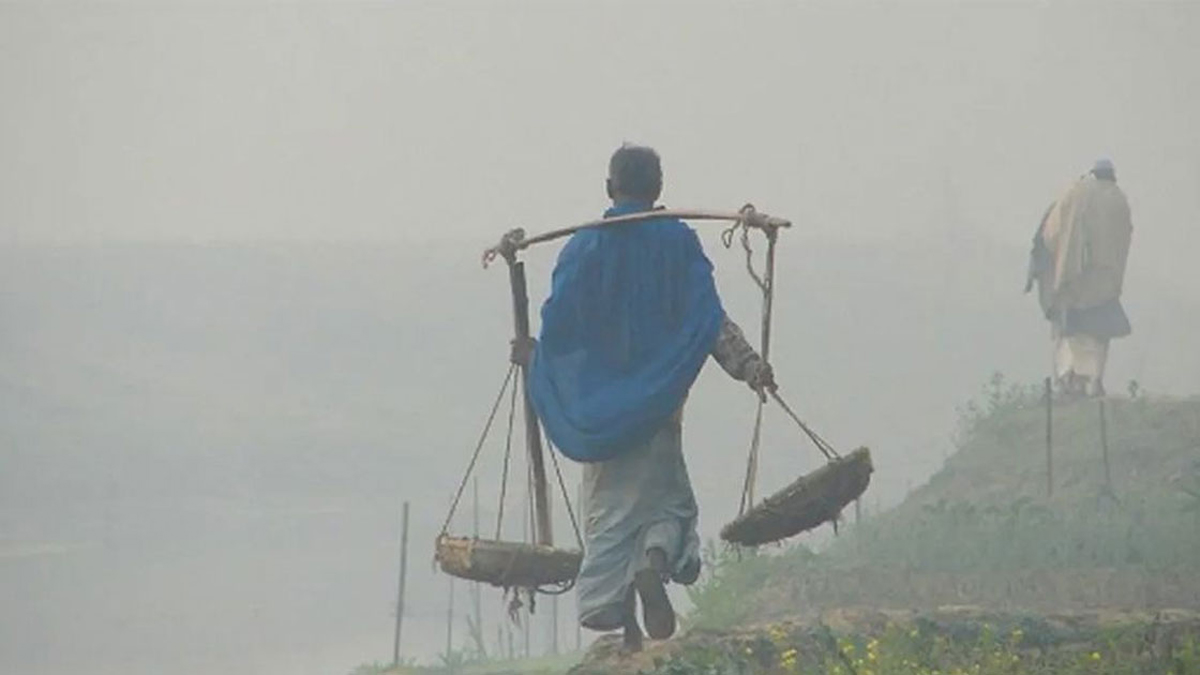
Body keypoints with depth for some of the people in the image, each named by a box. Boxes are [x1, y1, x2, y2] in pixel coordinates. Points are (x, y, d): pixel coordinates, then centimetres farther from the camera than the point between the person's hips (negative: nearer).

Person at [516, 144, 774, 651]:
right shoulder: (679, 242, -2)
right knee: (664, 499, 10)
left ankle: (620, 620, -1)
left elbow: (558, 325, -1)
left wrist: (533, 355, 19)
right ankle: (655, 564, -22)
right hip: (657, 401, 0)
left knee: (609, 512, 6)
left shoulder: (583, 247, -1)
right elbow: (709, 318, -12)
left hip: (597, 403, 1)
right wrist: (746, 363, -14)